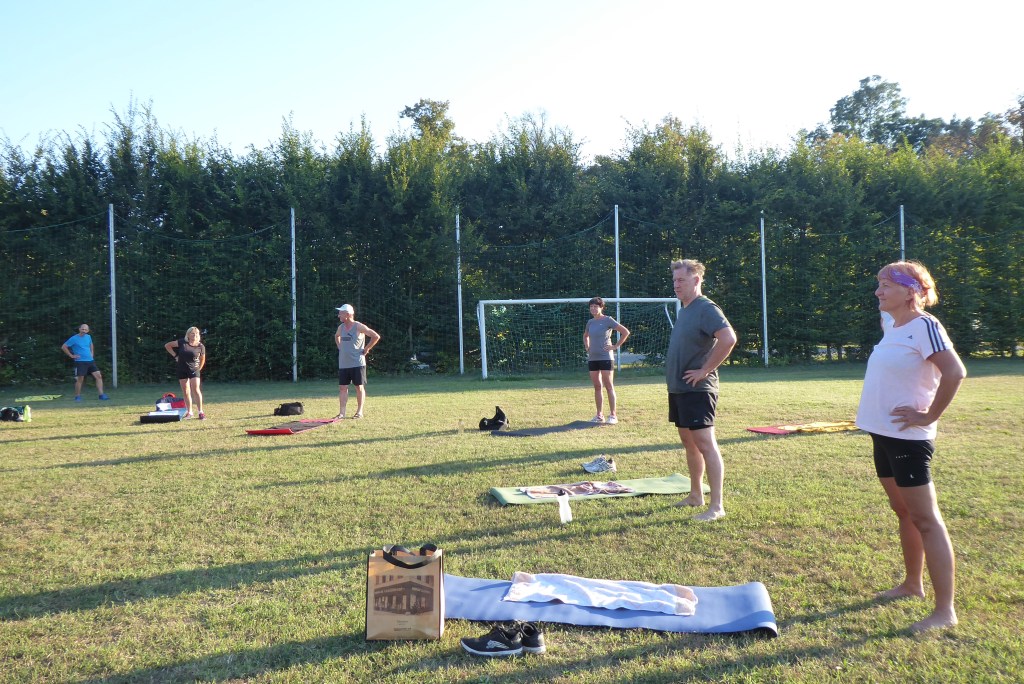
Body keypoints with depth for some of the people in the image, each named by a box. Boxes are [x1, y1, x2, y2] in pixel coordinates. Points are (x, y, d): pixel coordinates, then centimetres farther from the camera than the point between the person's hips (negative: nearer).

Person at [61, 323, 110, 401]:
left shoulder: (88, 337, 10)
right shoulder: (74, 339, -6)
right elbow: (63, 347, -4)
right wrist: (71, 355, -6)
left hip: (90, 361, 5)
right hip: (80, 362, -5)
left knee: (99, 376, -5)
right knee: (80, 379, -4)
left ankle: (101, 395, -4)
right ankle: (78, 396, 10)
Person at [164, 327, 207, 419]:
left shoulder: (201, 346, -7)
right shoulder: (182, 342, -6)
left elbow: (202, 359, 8)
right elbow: (167, 345, 3)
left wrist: (199, 369, 7)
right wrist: (175, 355, -1)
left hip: (194, 370, -2)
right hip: (182, 370, 2)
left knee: (196, 390, -13)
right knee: (186, 392, 7)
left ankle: (201, 412, -8)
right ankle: (189, 412, 16)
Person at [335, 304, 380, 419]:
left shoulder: (358, 327, -10)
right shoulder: (341, 327, 9)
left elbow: (376, 336, -11)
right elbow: (336, 336, 33)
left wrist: (366, 349, -9)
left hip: (357, 363, -6)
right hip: (343, 364, 6)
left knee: (359, 387, 3)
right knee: (342, 388, 2)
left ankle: (359, 412, 11)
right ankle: (342, 413, 4)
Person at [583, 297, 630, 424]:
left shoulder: (608, 320, -7)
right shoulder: (590, 322, 11)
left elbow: (625, 332, -8)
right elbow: (585, 336, 31)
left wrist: (616, 346, -10)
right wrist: (587, 347, 15)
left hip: (605, 357, -6)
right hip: (592, 358, 6)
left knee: (609, 387, -4)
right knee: (597, 387, 8)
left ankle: (613, 415, -1)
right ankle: (599, 415, 14)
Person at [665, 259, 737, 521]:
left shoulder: (706, 309, -14)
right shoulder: (684, 310, 15)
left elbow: (728, 338, -28)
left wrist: (705, 370, -22)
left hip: (697, 390, -10)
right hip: (678, 389, 10)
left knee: (705, 444, -9)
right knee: (689, 443, 16)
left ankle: (716, 506, -5)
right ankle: (695, 496, 28)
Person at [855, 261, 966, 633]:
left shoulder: (924, 326, -15)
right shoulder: (890, 324, 10)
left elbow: (955, 373, -25)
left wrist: (929, 416, -18)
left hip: (907, 438, -9)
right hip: (883, 434, 9)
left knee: (926, 520, -4)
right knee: (904, 513, 20)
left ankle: (945, 610, 2)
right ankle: (912, 583, 35)